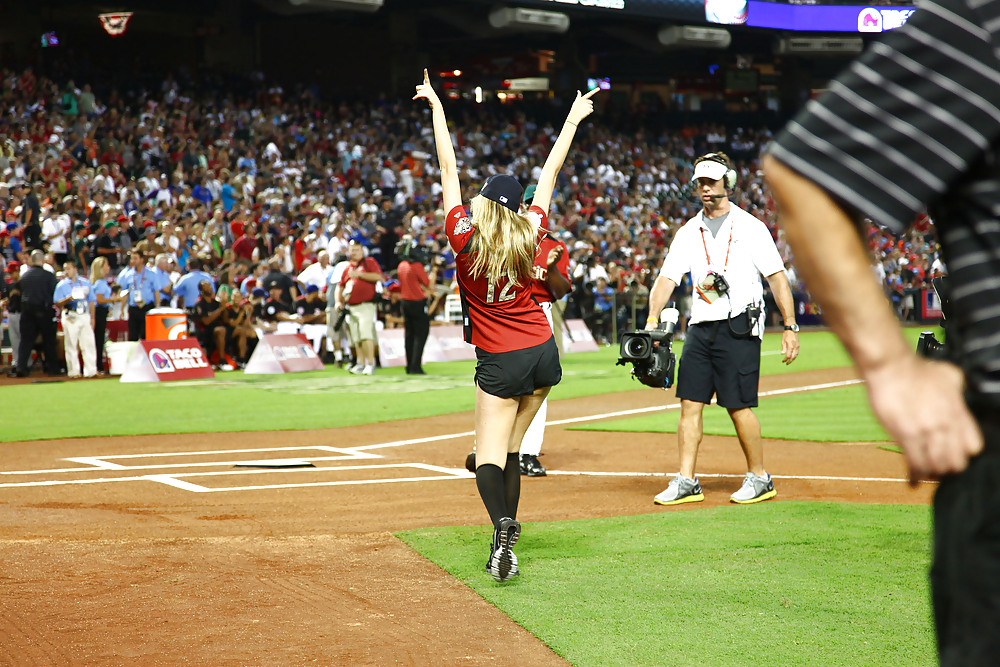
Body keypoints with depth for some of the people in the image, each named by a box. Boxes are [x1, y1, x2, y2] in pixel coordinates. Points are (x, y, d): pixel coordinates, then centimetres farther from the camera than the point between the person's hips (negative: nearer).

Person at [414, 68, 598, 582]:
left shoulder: (465, 239, -11)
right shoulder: (529, 236, -3)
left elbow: (448, 168, -5)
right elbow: (550, 172, 7)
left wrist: (436, 107, 2)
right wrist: (572, 120, 17)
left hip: (500, 362, -4)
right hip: (543, 354, 4)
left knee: (489, 456, -6)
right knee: (510, 449, 16)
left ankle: (502, 530, -32)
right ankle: (506, 540, 16)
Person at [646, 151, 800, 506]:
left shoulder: (750, 227, 1)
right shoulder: (688, 232, 13)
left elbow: (777, 277, -2)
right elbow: (667, 278, 5)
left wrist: (790, 327, -8)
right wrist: (652, 320, -11)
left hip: (738, 328, -5)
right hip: (700, 329, 5)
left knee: (738, 406, -5)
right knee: (690, 403, 1)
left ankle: (759, 477, 9)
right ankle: (686, 482, 5)